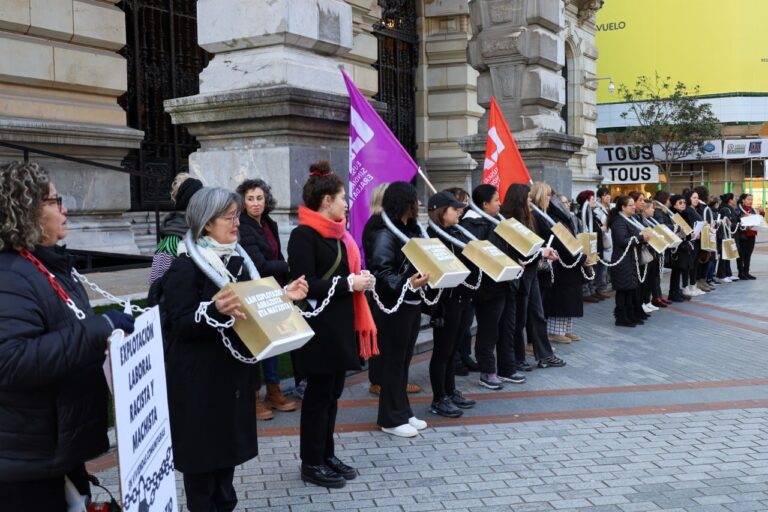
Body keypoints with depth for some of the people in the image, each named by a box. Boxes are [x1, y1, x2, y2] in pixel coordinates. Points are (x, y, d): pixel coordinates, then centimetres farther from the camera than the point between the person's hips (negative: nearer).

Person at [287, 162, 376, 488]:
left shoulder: (336, 233, 13)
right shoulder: (304, 235, -15)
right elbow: (306, 286, -21)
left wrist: (360, 279, 0)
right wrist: (349, 283, -17)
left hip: (340, 324, 9)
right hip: (320, 328, -9)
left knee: (332, 392, 15)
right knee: (319, 393, 2)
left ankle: (327, 455, 28)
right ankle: (311, 464, 15)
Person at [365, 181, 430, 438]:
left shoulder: (411, 230, 13)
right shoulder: (384, 233, -16)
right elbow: (380, 271, -25)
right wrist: (405, 284, -37)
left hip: (412, 303, 9)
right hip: (392, 306, -9)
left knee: (404, 359, 15)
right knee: (393, 361, 1)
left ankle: (403, 412, 26)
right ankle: (391, 419, 12)